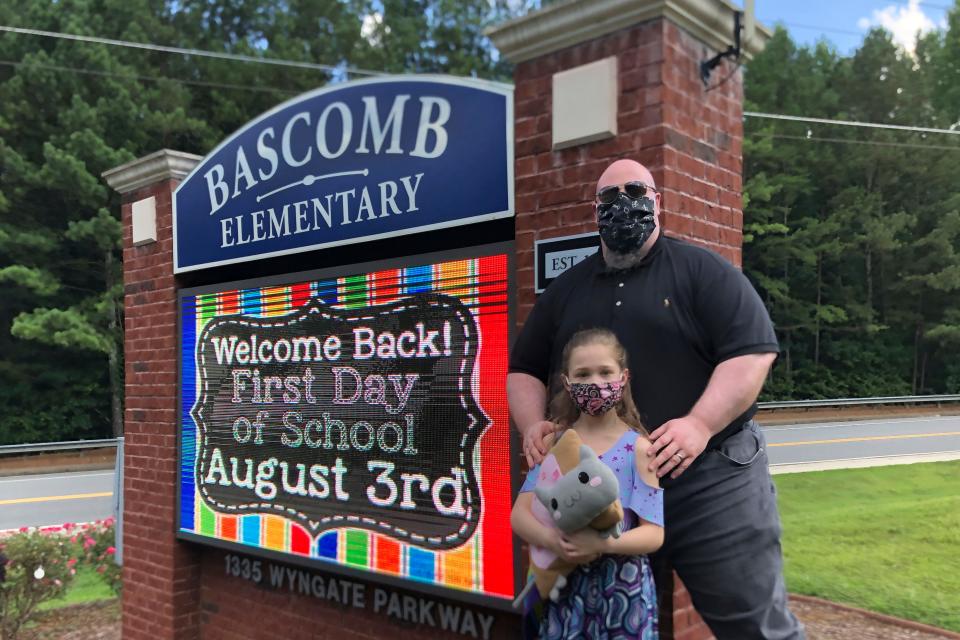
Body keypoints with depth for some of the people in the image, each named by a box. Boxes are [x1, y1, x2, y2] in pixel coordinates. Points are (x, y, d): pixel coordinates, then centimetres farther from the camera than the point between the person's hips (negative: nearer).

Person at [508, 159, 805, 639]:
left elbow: (753, 351, -8)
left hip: (710, 479, -3)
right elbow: (524, 369, 18)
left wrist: (700, 425, -20)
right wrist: (533, 425, -2)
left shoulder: (702, 270, 2)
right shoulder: (565, 290, 15)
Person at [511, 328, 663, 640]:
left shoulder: (637, 447, -6)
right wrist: (549, 538, -22)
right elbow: (520, 513, -2)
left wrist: (604, 544, -26)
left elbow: (654, 533, -9)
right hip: (565, 583, 2)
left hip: (624, 587, -2)